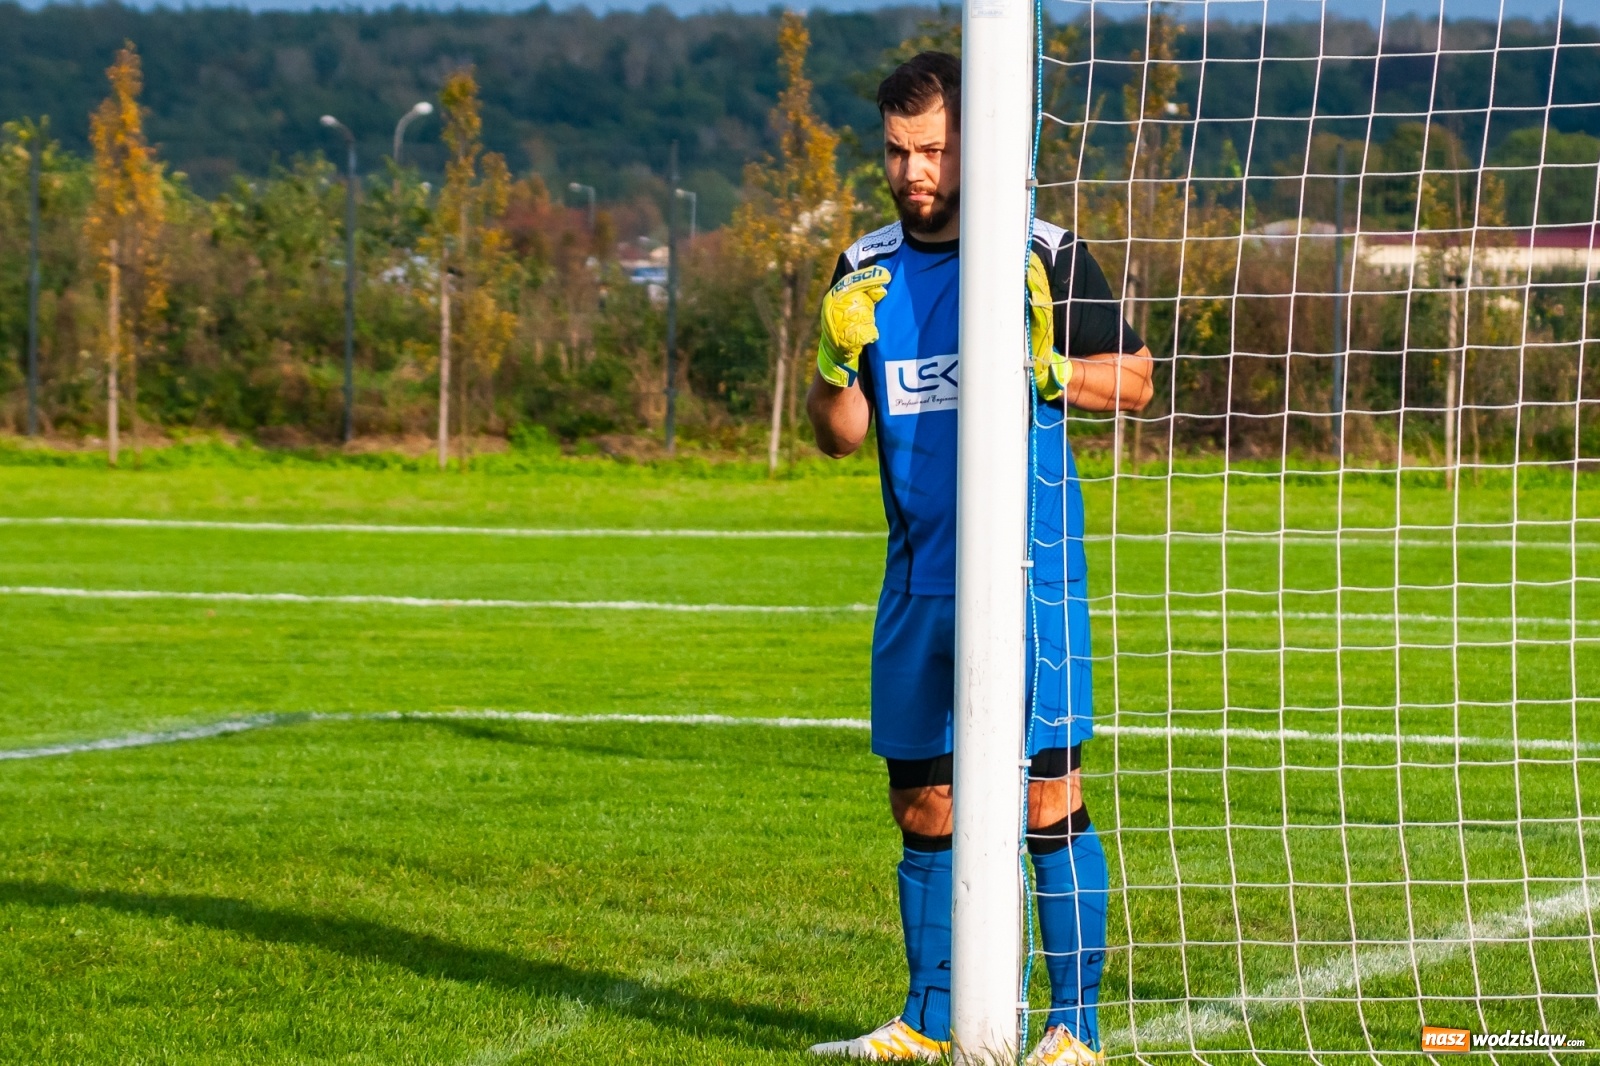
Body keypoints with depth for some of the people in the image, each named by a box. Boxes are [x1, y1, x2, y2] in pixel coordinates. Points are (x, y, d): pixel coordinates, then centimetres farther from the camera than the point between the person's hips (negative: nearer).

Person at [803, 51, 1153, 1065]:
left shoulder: (1047, 256, -3)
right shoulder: (867, 270, 9)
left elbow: (1134, 379, 3)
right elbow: (841, 432, 11)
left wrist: (1041, 365, -13)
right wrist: (838, 362, -9)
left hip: (1030, 574, -4)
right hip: (918, 581, 4)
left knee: (1050, 800, -6)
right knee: (924, 805, 9)